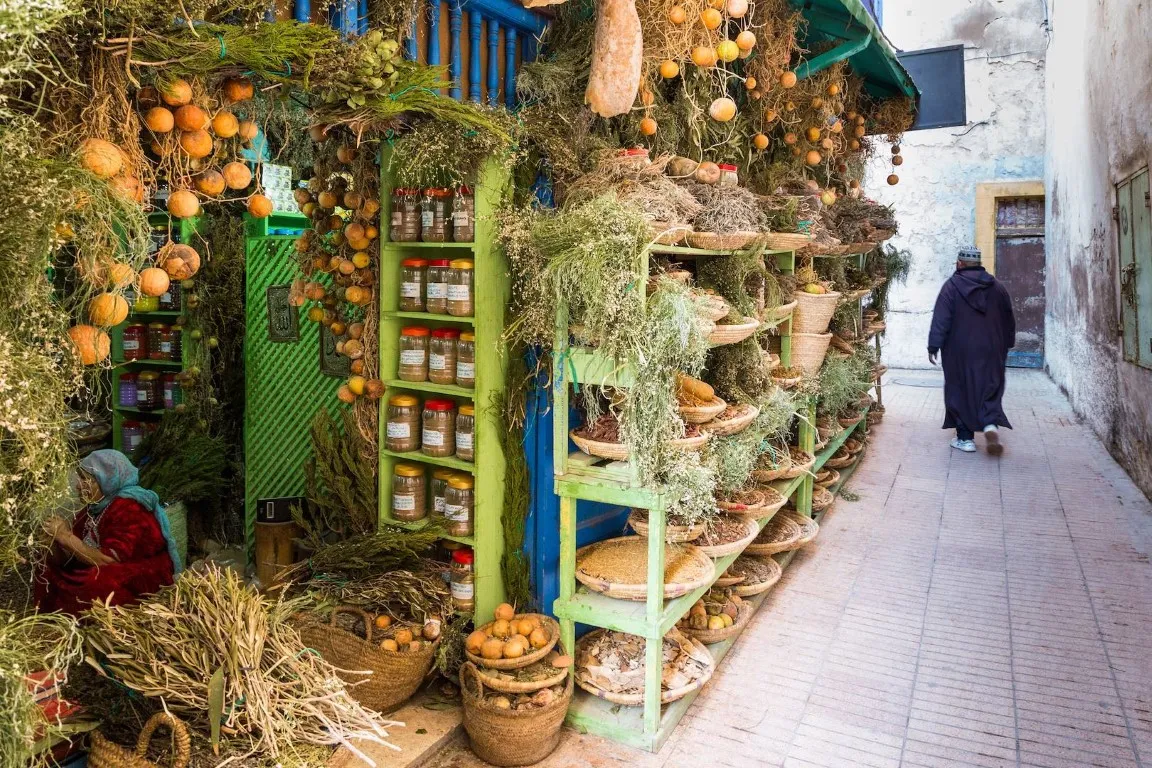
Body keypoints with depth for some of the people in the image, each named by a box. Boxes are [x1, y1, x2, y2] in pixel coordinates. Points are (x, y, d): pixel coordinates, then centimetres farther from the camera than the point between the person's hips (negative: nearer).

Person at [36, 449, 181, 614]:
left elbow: (109, 561, -25)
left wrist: (66, 537, -20)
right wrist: (57, 539, -12)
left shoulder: (128, 509, -18)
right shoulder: (93, 509, 6)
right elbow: (63, 560, 8)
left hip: (144, 580, -8)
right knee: (49, 575, 3)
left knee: (91, 586, -30)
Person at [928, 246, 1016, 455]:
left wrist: (933, 347, -7)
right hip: (991, 351, 3)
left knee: (960, 391, 5)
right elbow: (1008, 320, 14)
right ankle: (991, 424, -15)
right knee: (990, 388, 10)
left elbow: (941, 320, -11)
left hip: (960, 351, -3)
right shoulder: (996, 287, 7)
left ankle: (965, 438, 7)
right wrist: (1007, 345, 25)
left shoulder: (952, 286, -6)